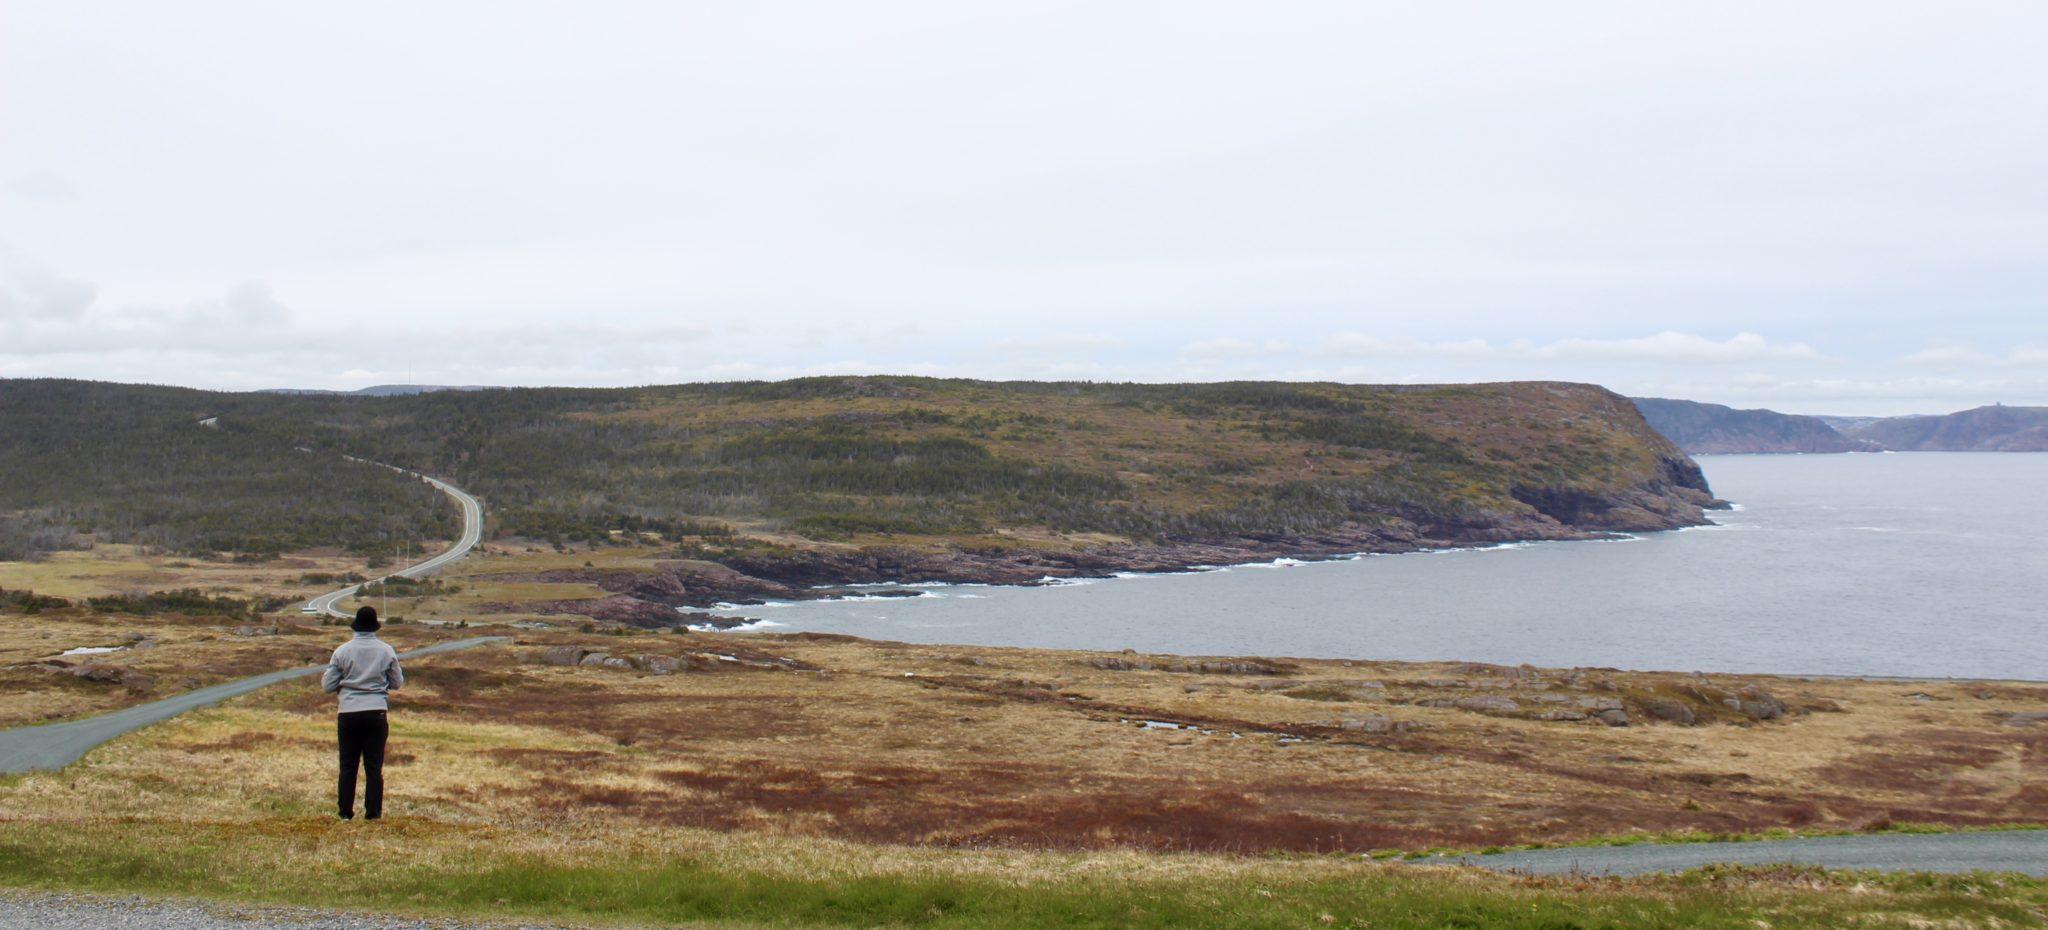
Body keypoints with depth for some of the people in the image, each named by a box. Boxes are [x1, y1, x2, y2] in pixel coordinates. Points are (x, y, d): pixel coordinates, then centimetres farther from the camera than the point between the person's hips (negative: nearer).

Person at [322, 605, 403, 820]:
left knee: (347, 766, 8)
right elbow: (398, 683, 8)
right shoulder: (386, 651, 0)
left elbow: (327, 686, 2)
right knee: (374, 766, 5)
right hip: (376, 712, 0)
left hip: (348, 714, 0)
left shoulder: (342, 651, -2)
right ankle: (373, 813, 3)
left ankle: (345, 812, 10)